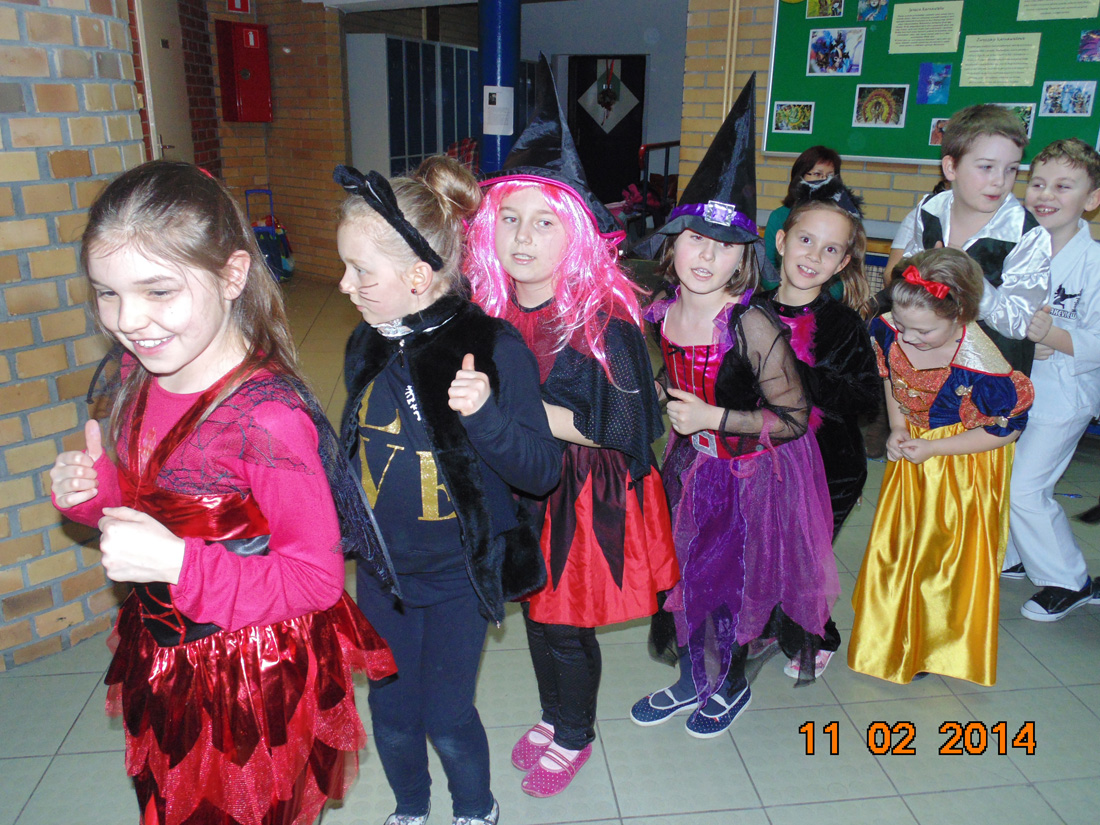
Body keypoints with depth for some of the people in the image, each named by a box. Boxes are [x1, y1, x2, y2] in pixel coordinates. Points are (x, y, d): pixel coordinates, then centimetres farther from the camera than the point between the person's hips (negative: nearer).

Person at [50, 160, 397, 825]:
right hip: (163, 664, 8)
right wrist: (94, 488, -12)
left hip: (254, 685, -7)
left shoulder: (266, 418, -31)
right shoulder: (144, 373, -6)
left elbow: (317, 579, -25)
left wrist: (177, 561, -34)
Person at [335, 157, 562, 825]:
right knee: (391, 712, 19)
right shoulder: (368, 346, -4)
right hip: (382, 567, 5)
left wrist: (485, 413, -38)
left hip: (458, 572, -5)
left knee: (447, 716, 11)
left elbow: (542, 472, -22)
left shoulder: (493, 349, -22)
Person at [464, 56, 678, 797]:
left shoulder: (603, 319, -22)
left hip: (589, 496, -5)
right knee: (536, 607, 20)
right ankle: (553, 716, 47)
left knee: (569, 623, 10)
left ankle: (575, 736, 38)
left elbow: (618, 425, -26)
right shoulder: (492, 307, -4)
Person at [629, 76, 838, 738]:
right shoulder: (661, 314, -10)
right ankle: (692, 678, 43)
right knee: (687, 571, 18)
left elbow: (795, 418, -21)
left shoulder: (752, 326, -27)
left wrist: (713, 418, -25)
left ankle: (731, 685, 41)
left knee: (735, 578, 13)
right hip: (690, 465, 5)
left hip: (753, 473, -5)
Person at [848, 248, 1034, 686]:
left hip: (964, 465, -5)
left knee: (951, 555, 9)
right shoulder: (888, 330, -19)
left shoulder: (980, 367, -34)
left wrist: (933, 448, -19)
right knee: (895, 543, 16)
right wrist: (897, 429, -5)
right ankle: (892, 636, 41)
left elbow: (1007, 429, -18)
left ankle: (940, 648, 34)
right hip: (909, 453, 5)